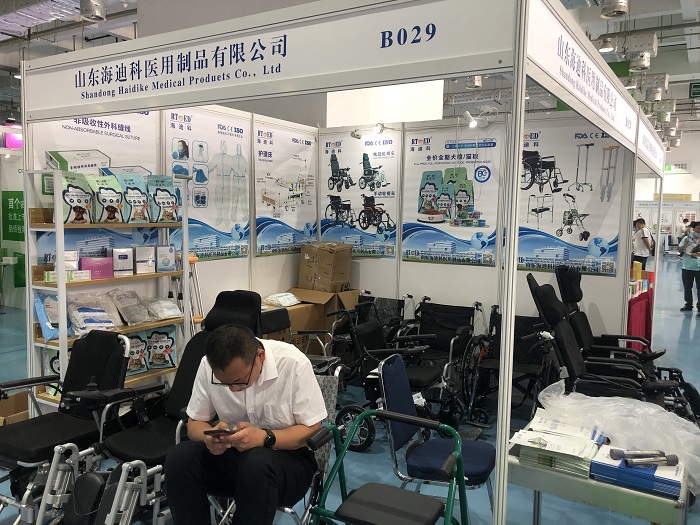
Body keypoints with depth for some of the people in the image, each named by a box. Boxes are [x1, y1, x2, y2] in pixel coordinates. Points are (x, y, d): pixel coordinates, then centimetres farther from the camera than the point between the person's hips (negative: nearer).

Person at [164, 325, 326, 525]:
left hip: (288, 455, -3)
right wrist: (210, 437, -24)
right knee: (179, 459, -23)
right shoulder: (209, 365, -13)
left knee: (257, 464, -35)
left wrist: (265, 438, -32)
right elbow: (195, 422, -1)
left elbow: (311, 428, -15)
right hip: (231, 452, 3)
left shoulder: (293, 363, -23)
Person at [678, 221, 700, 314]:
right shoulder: (686, 238, 2)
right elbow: (680, 250, 1)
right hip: (687, 268, 2)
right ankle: (688, 305, 28)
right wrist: (685, 245, -16)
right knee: (687, 288, 14)